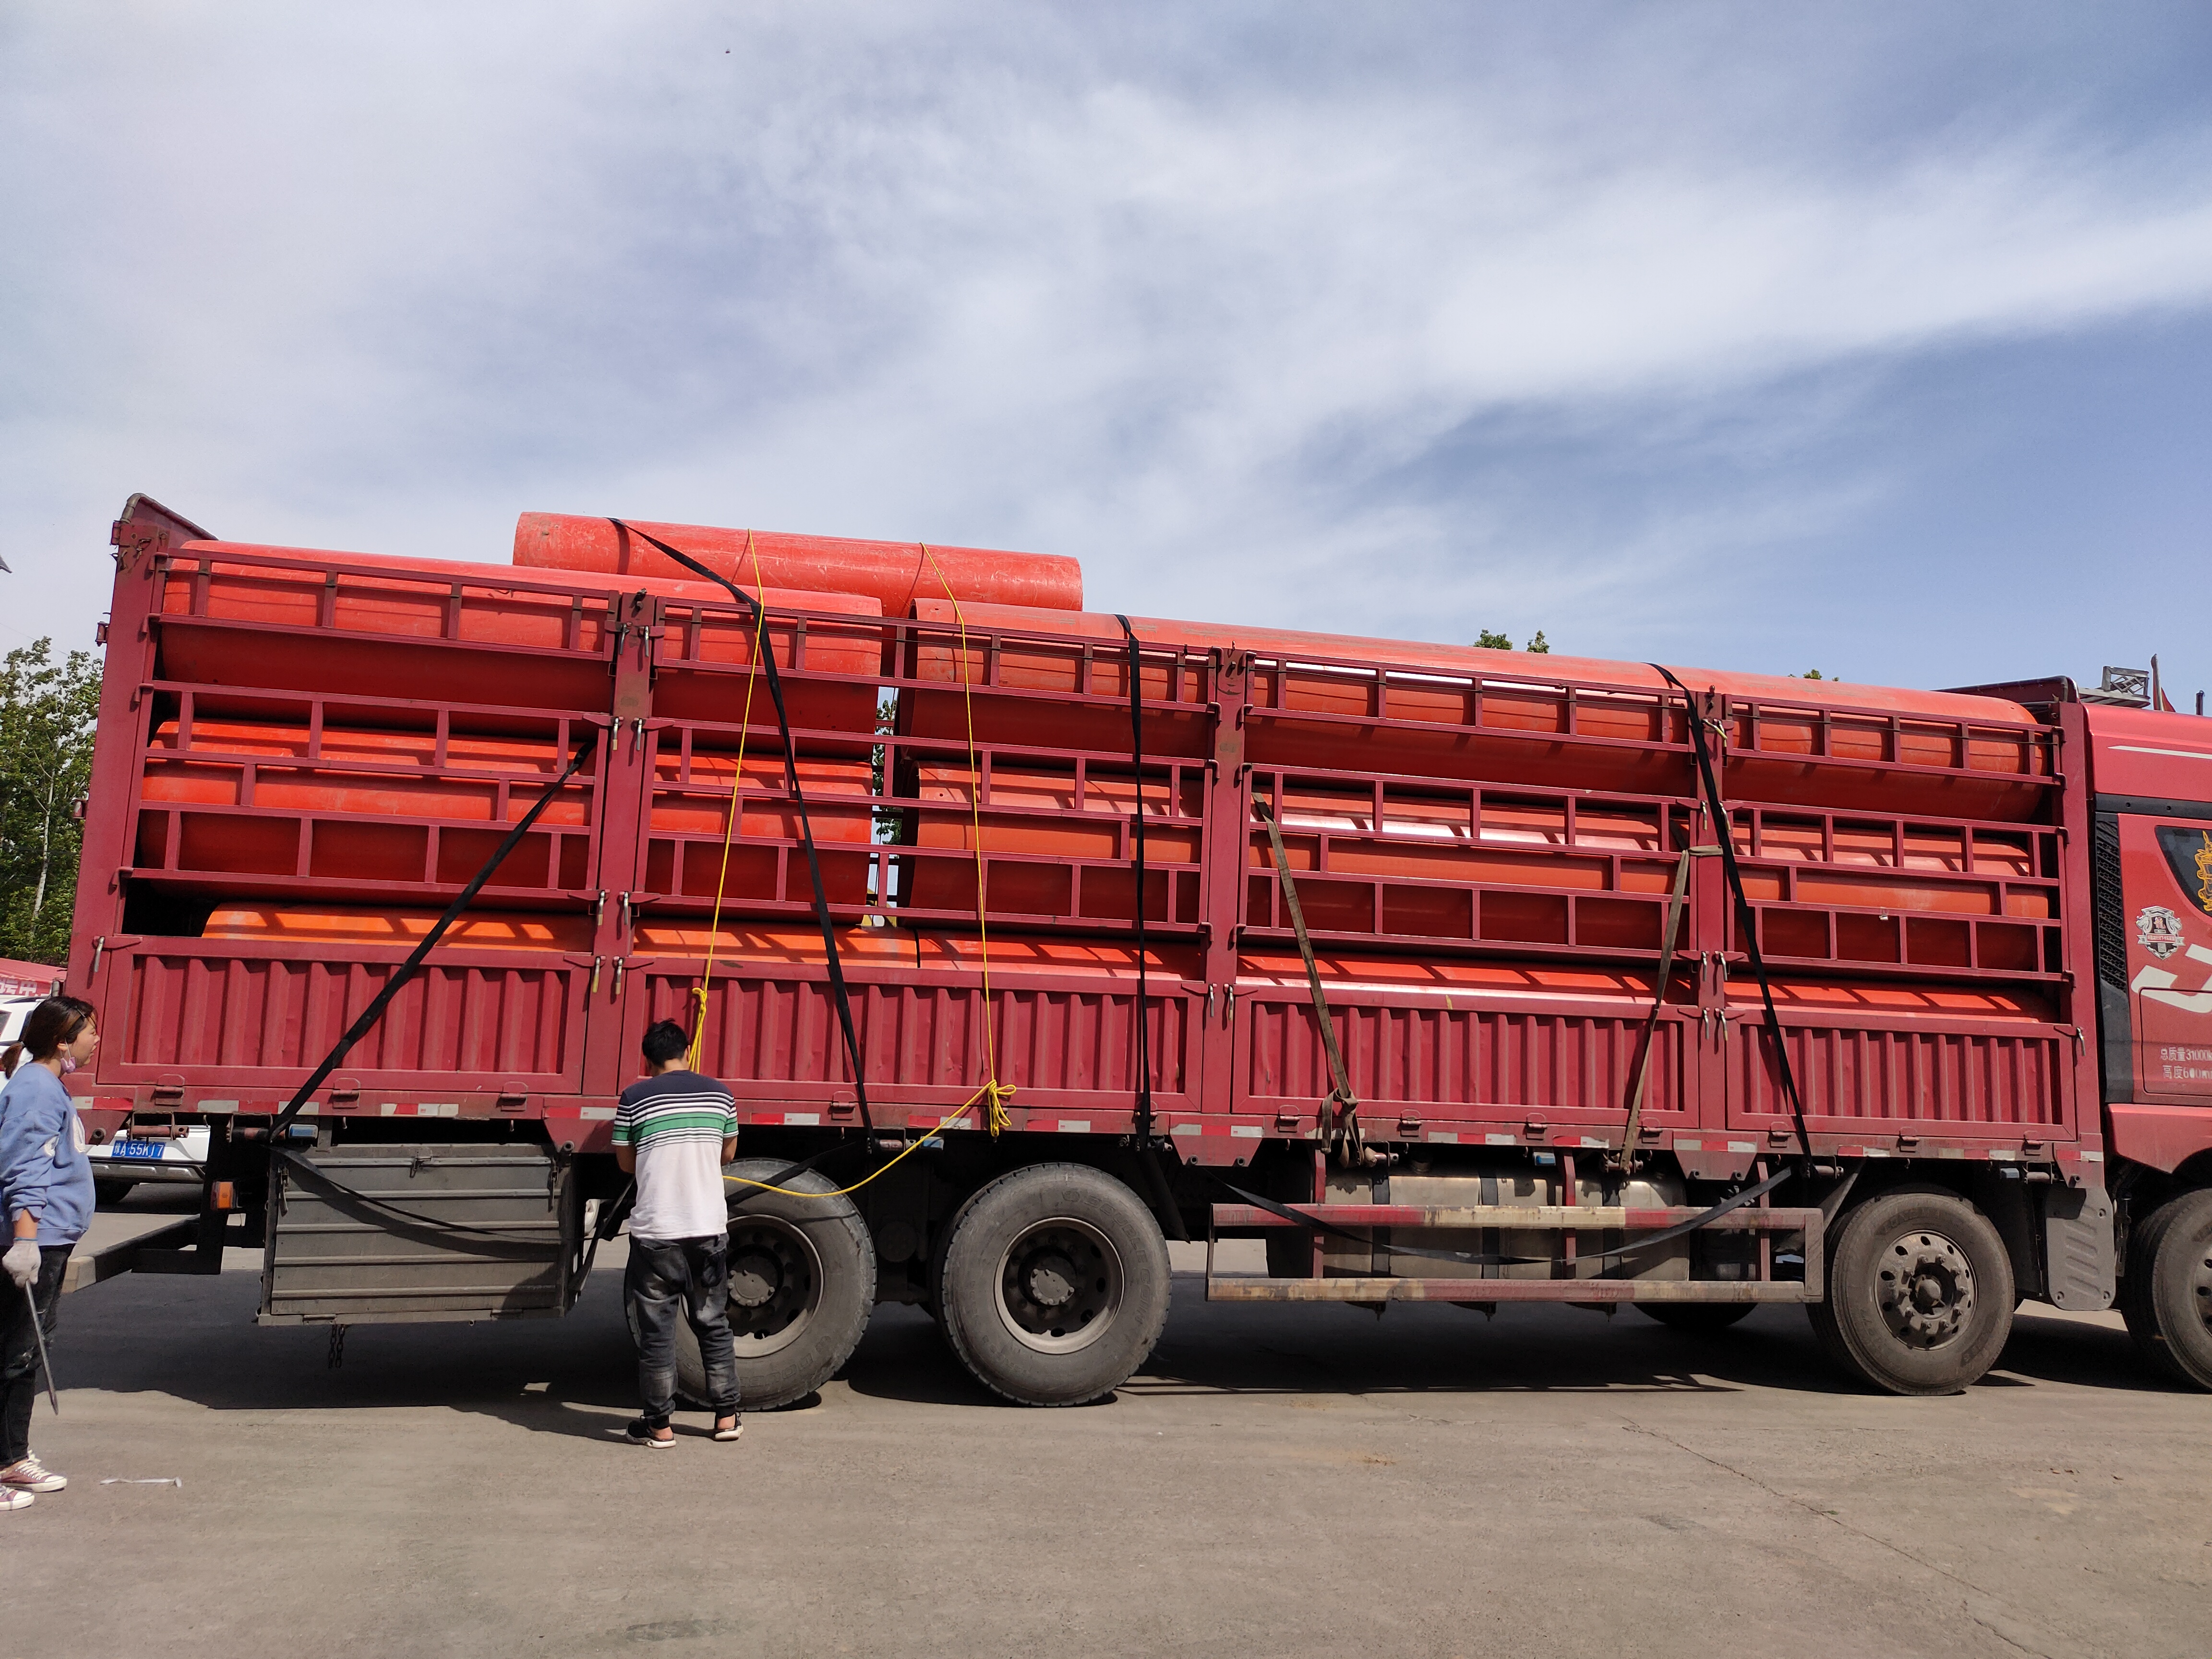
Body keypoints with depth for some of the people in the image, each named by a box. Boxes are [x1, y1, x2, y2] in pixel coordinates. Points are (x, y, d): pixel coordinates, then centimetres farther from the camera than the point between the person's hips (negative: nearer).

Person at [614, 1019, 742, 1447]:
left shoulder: (634, 1099, -5)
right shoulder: (718, 1094, 4)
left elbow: (626, 1162, 6)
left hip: (655, 1232, -3)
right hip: (709, 1228, 3)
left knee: (657, 1330, 7)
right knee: (714, 1325, 15)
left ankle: (659, 1425, 12)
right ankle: (726, 1416, 21)